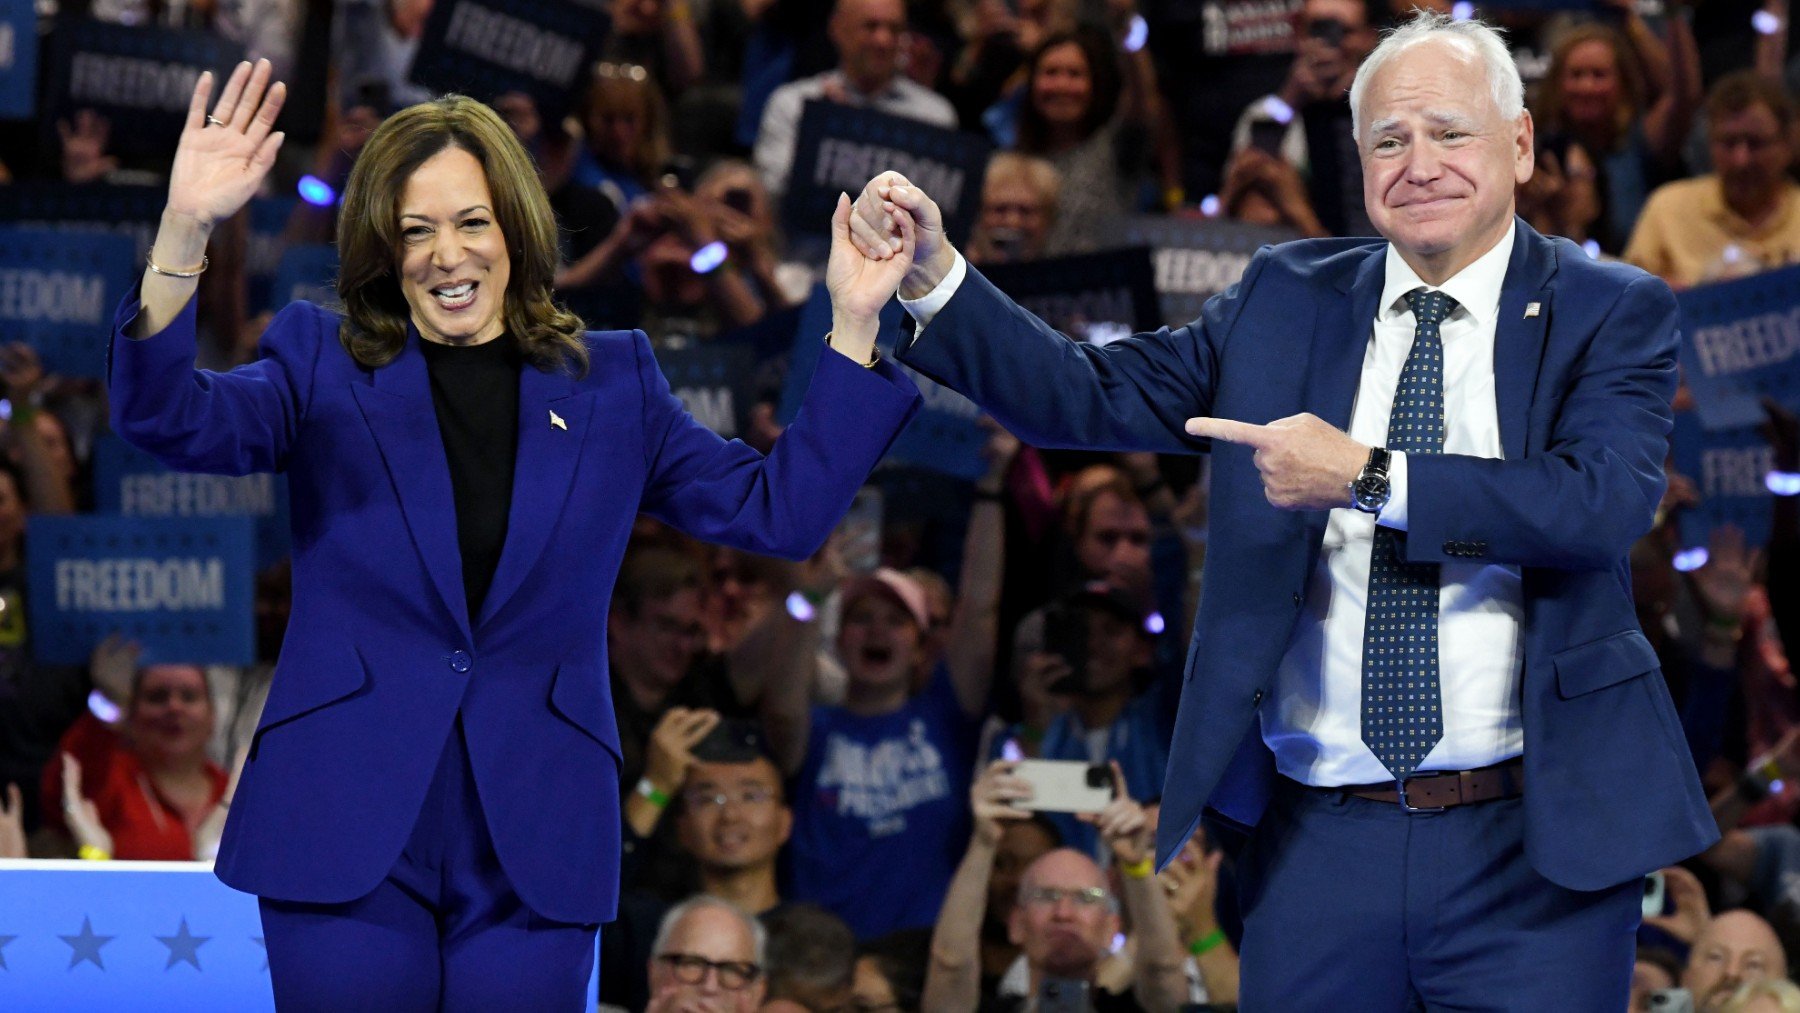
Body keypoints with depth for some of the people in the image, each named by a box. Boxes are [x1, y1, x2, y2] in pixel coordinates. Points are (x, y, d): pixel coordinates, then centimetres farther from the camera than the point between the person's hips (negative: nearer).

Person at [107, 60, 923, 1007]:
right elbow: (172, 422, -10)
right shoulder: (323, 366, 6)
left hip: (531, 849, 1)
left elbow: (780, 509, 9)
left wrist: (853, 321, 2)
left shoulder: (611, 382, 12)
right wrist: (183, 234, -26)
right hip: (350, 824, -1)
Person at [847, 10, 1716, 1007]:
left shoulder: (1612, 313, 0)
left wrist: (1368, 476, -19)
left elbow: (1607, 501, -16)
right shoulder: (1284, 300, 10)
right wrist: (933, 277, -5)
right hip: (1317, 841, 2)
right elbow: (1091, 398, 7)